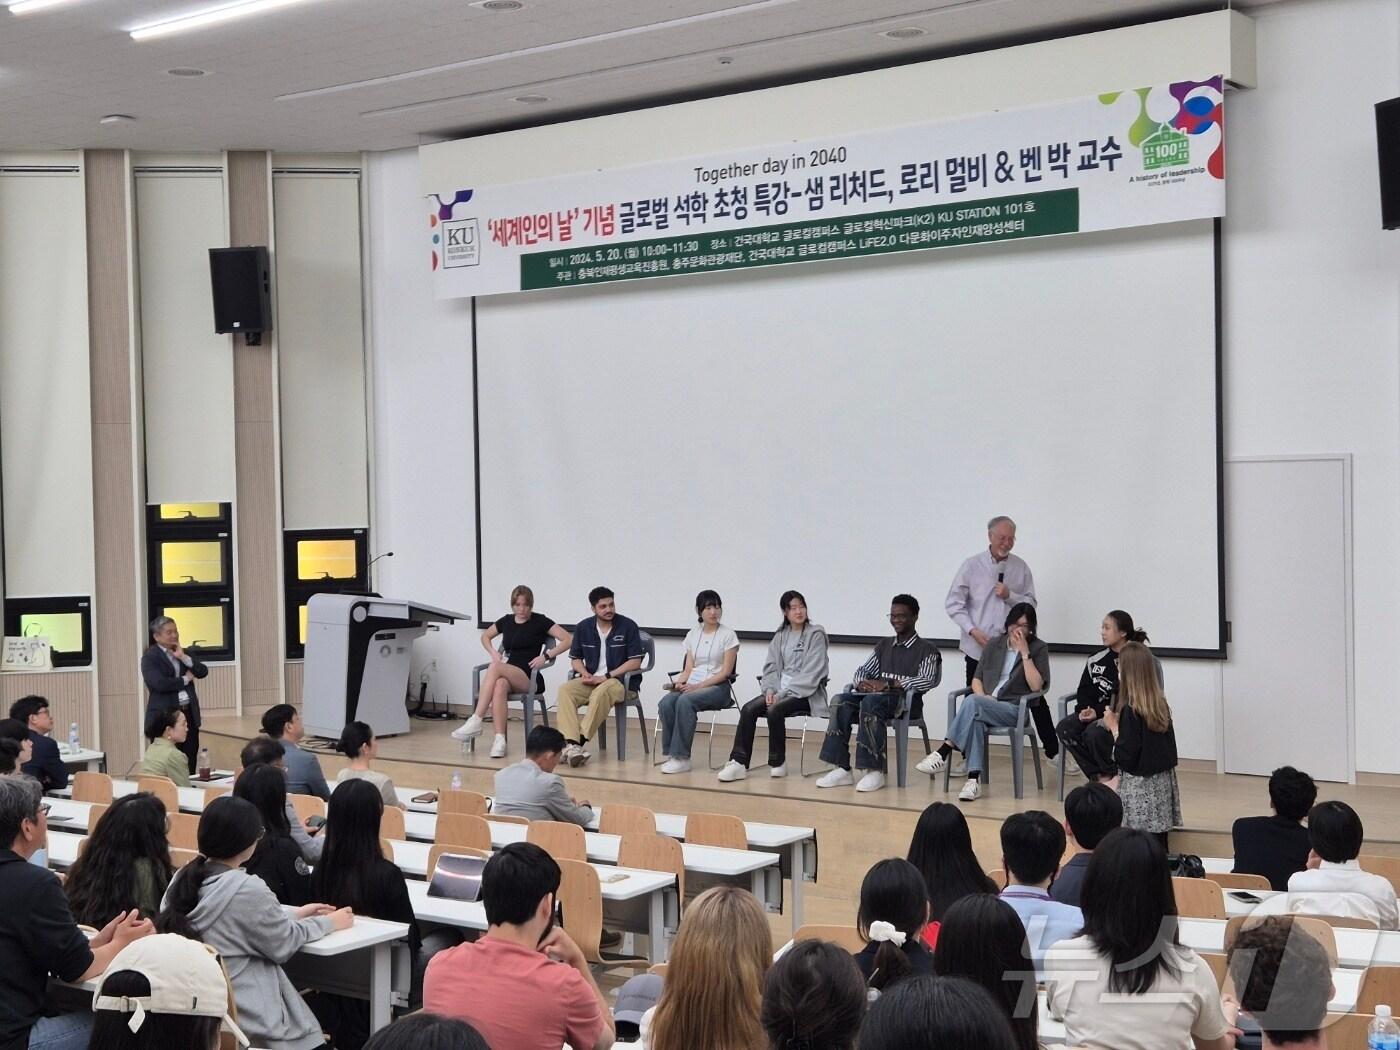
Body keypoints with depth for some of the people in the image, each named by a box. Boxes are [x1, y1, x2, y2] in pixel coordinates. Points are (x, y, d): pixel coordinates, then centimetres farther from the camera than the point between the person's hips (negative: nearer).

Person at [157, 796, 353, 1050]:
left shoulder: (184, 878, 1)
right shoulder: (247, 889, -22)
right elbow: (283, 944, -7)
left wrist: (294, 915, 19)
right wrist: (329, 922, 8)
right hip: (247, 1020, -8)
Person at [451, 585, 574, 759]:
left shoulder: (540, 621, 1)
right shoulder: (506, 621, 15)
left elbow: (568, 640, -4)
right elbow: (485, 636, 32)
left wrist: (546, 656, -13)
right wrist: (493, 653, 11)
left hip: (529, 676, -3)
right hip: (508, 673, 4)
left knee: (495, 668, -34)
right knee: (499, 685, -37)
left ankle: (476, 721, -37)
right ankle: (499, 739, -44)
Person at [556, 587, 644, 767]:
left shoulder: (628, 626, -2)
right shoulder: (583, 627, 9)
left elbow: (635, 662, -5)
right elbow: (575, 658, 18)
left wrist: (606, 676, -12)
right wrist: (584, 673, -5)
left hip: (618, 680, -4)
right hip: (590, 680, 4)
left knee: (601, 692, -38)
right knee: (565, 690, -27)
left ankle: (580, 742, -36)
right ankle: (572, 744, -40)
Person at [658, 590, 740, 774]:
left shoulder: (728, 635, -1)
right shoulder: (693, 635, 15)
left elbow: (725, 672, -6)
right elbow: (688, 668, 13)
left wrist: (699, 686, -16)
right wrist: (679, 682, -10)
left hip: (717, 687, -4)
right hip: (692, 685, 5)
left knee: (685, 701, -36)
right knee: (666, 703, -29)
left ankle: (681, 757, -33)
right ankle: (670, 753, -23)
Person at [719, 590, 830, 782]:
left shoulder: (816, 634, -5)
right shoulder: (780, 636, 14)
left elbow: (811, 673, -12)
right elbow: (771, 667, 12)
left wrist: (784, 693, -18)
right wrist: (770, 690, -9)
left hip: (806, 693, -6)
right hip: (781, 689, 6)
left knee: (774, 710, -32)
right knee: (748, 709, -20)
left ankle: (777, 763, -14)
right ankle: (739, 763, -23)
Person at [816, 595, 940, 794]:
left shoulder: (927, 649, 4)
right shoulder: (884, 645, 23)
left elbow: (927, 681, -11)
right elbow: (864, 670, 19)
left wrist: (889, 684, -19)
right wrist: (861, 683, -7)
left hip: (907, 702, -6)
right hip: (877, 696, 6)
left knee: (871, 703, -37)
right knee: (841, 701, -24)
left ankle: (875, 770, -37)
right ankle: (841, 768, -29)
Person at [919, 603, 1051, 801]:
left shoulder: (1038, 648, 6)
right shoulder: (995, 645, 18)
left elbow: (1036, 686, -7)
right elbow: (976, 679, 18)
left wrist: (1024, 653, -11)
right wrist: (983, 697, -4)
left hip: (1015, 709, -3)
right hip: (986, 706, 3)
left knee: (971, 703, -33)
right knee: (975, 720, -36)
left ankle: (943, 753, -31)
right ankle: (974, 780, -42)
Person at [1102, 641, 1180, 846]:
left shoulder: (1130, 710, -16)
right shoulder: (1161, 703, 5)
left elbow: (1125, 758, -17)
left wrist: (1113, 727, -4)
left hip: (1140, 790, -7)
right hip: (1162, 783, 7)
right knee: (1158, 846, 10)